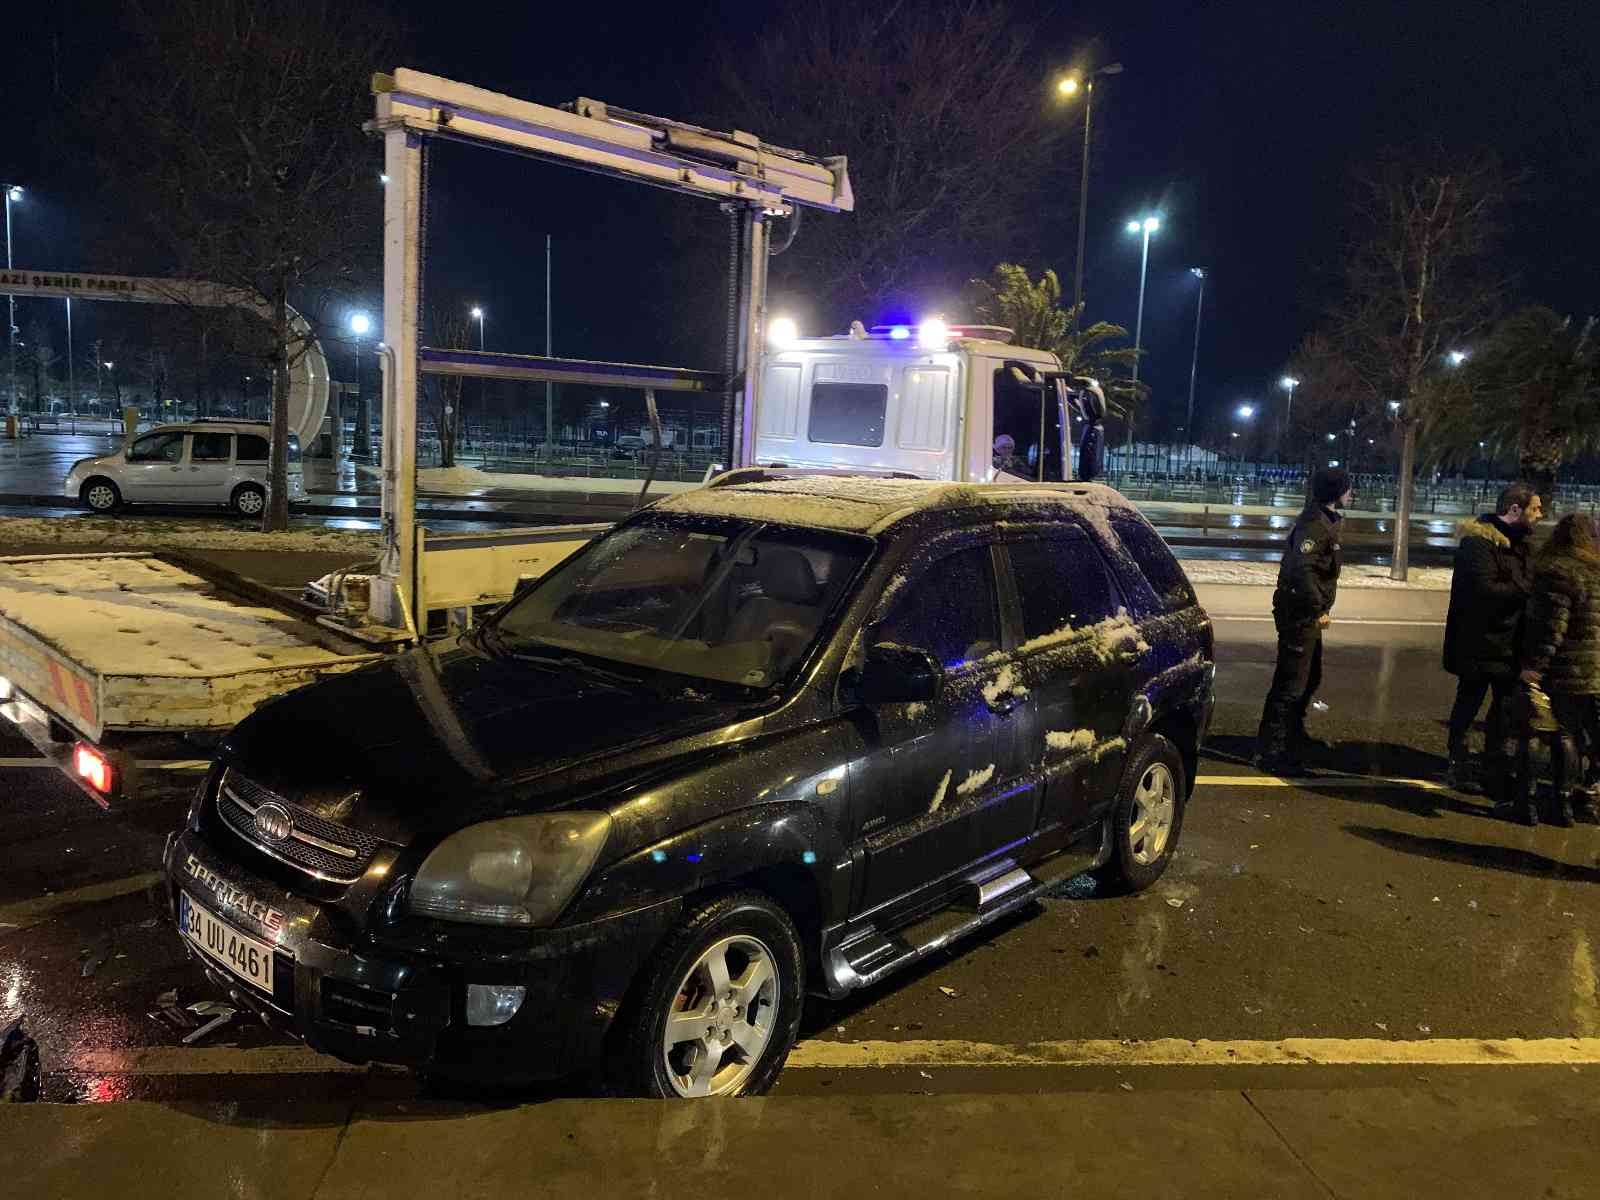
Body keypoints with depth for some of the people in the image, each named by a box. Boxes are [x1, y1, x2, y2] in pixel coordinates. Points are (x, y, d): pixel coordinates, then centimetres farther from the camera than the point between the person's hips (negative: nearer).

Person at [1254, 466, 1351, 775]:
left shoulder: (1325, 521, 15)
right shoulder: (1314, 524, -19)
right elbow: (1302, 570, -30)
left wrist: (1319, 608, 16)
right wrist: (1319, 609, -25)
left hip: (1307, 614, 11)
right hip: (1300, 614, -11)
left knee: (1310, 677, 22)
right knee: (1291, 682, -7)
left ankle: (1291, 736, 36)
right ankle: (1270, 752, -2)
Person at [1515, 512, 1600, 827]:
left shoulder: (1556, 571, -13)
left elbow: (1551, 626, -19)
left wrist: (1534, 666, -19)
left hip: (1560, 671, -7)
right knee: (1566, 735, 15)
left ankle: (1525, 802, 4)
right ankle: (1565, 802, 18)